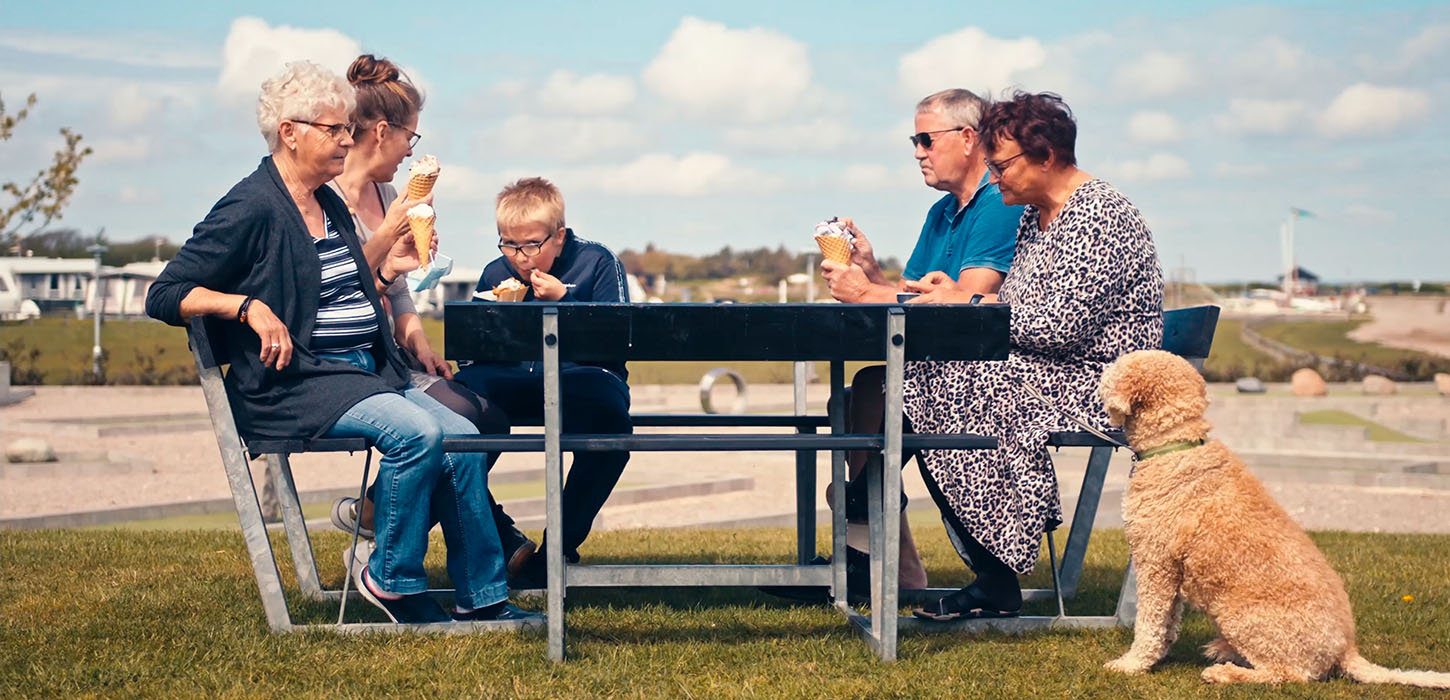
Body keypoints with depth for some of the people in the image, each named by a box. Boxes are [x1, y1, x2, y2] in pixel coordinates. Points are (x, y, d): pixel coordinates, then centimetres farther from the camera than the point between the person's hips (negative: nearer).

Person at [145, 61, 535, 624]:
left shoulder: (331, 207, 18)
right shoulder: (252, 208, -8)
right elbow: (165, 296, -11)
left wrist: (387, 269, 13)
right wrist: (250, 306, -22)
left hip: (367, 372, 9)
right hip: (292, 385, -8)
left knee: (463, 437, -11)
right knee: (417, 431, -29)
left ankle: (483, 597, -5)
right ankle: (390, 579, -10)